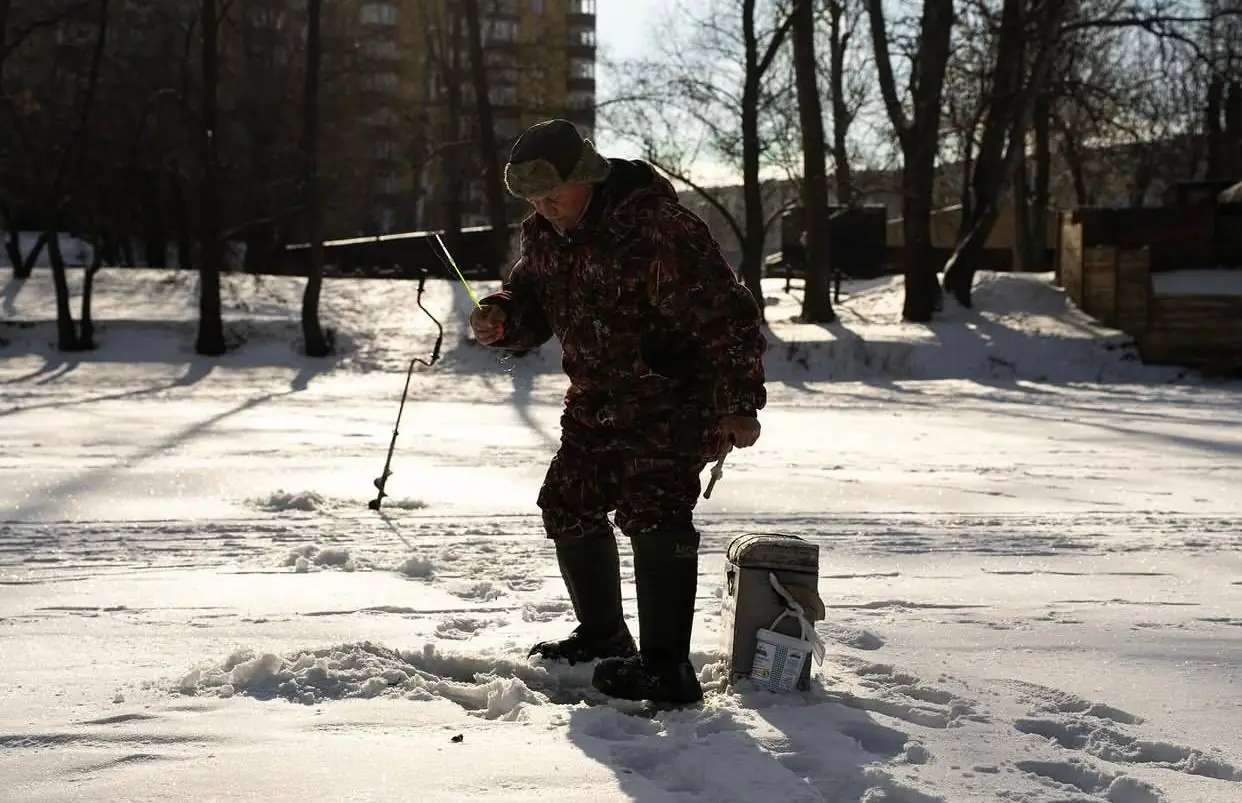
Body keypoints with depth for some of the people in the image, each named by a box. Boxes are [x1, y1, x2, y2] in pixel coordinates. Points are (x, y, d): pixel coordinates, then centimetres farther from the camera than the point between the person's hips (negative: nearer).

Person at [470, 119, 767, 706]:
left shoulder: (657, 227, -26)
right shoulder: (544, 235, 0)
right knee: (569, 505, 13)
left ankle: (666, 668, -19)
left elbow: (727, 316, -24)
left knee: (653, 510, -21)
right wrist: (500, 317, -12)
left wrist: (739, 404, -25)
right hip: (598, 400, 9)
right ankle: (603, 636, 32)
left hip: (674, 398, -9)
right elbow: (531, 303, 13)